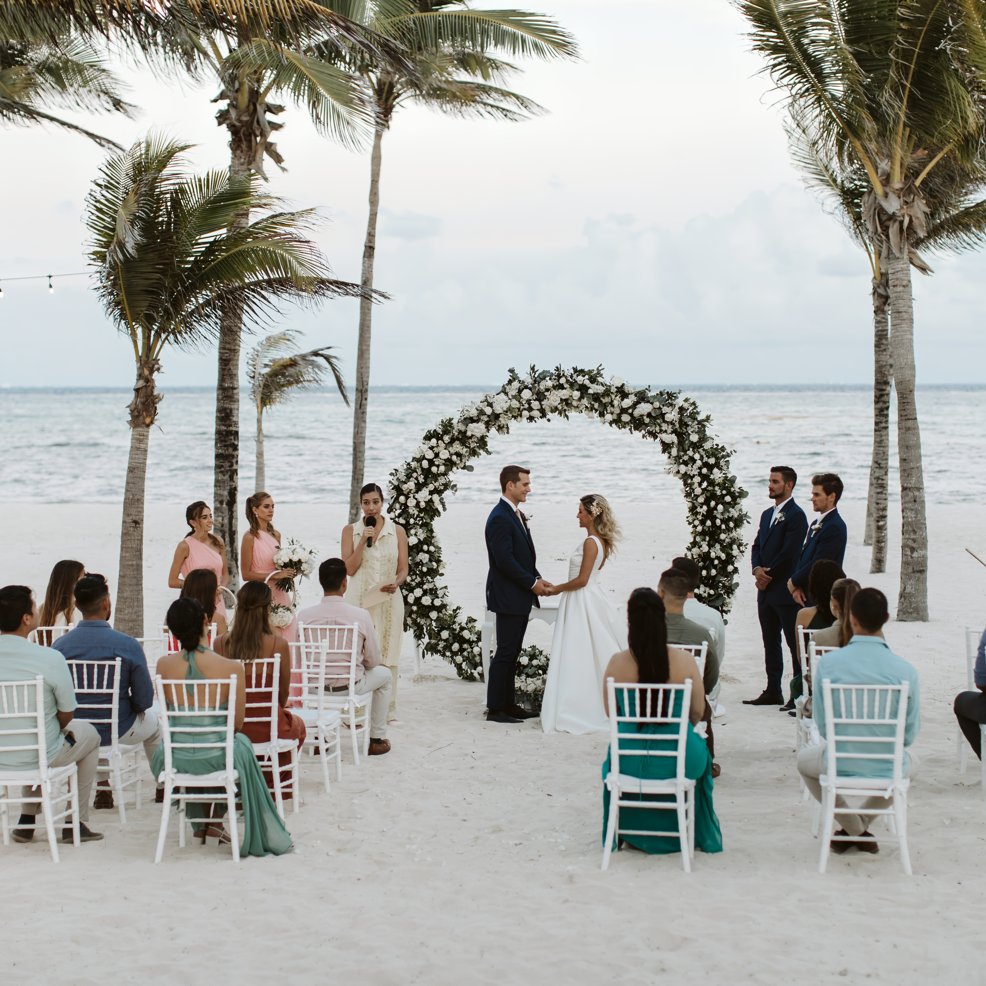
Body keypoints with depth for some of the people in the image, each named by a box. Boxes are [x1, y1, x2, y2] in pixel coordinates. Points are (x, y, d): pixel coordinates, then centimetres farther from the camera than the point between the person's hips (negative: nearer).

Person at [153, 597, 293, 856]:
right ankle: (214, 821, 44)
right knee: (241, 744, 33)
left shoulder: (164, 665, -9)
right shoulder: (232, 668, -15)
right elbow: (238, 723, -3)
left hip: (174, 761, 2)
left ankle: (203, 822, 45)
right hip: (215, 760, -2)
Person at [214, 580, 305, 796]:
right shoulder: (278, 645, -16)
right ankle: (272, 783, 40)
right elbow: (284, 693, -3)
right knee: (297, 724, 34)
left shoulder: (221, 643, -9)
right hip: (267, 729, -3)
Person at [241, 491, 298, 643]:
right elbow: (246, 574, -11)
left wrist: (289, 572, 4)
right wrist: (274, 575, -15)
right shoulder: (250, 537, -8)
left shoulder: (276, 534, 11)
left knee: (286, 640, 2)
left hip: (280, 595, 6)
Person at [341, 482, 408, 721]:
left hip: (388, 600, 1)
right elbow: (349, 569, 0)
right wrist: (363, 541, -9)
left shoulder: (397, 531, 7)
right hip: (359, 600, 0)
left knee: (386, 655, 1)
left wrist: (396, 583, -14)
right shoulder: (350, 531, 6)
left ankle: (387, 710, 6)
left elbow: (403, 570, 7)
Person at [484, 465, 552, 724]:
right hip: (508, 597, -10)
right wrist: (532, 583, -15)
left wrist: (537, 580, 6)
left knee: (512, 653, 13)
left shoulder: (516, 515, 15)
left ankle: (508, 704, 20)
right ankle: (495, 709, 0)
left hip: (520, 598, 10)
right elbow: (504, 560, -22)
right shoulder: (500, 518, -17)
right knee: (505, 653, -5)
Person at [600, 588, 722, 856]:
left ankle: (629, 833, 54)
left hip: (630, 762, 0)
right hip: (679, 762, 0)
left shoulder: (617, 663, -12)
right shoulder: (685, 661, -12)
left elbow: (610, 712, 2)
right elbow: (697, 713, 0)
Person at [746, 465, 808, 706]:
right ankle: (773, 691, 18)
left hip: (786, 592, -9)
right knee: (770, 642, 12)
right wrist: (757, 569, -4)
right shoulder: (767, 514, 17)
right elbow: (757, 546, 15)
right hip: (766, 591, 9)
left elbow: (789, 553, -17)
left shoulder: (796, 515, -10)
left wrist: (768, 574, -10)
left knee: (795, 643, -4)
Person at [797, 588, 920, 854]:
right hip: (887, 768, 1)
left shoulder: (828, 663, -15)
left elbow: (822, 726, -6)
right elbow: (910, 734, -4)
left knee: (805, 759, 35)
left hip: (840, 765, -1)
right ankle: (862, 824, 26)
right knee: (910, 761, 38)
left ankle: (853, 829, 24)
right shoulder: (905, 670, -15)